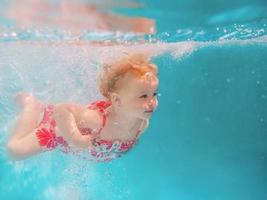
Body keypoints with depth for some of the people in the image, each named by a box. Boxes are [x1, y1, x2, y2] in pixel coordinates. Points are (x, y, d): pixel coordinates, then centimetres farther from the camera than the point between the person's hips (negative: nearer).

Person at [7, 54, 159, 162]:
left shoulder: (143, 122, -26)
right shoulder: (97, 118, -47)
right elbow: (60, 110, -40)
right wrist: (74, 138, -47)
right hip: (61, 129, -5)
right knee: (16, 150, 1)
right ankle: (31, 103, 21)